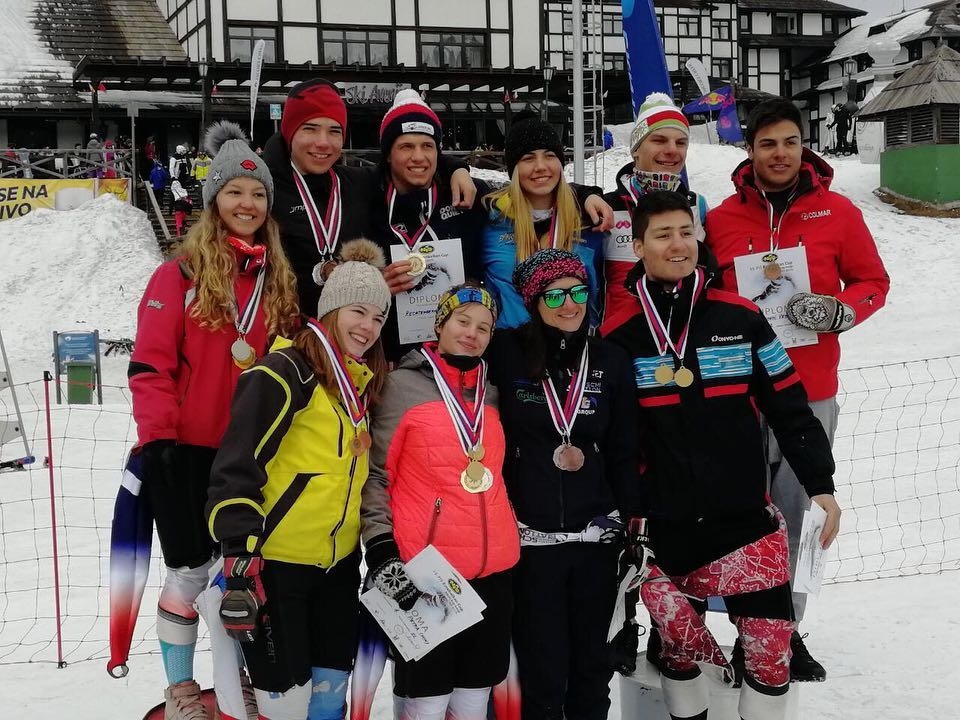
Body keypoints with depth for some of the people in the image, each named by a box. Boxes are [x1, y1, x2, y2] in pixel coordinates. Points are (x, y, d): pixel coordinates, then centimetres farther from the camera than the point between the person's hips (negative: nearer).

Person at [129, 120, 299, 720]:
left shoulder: (280, 280, 7)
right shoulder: (181, 275, -7)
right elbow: (150, 364, -10)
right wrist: (157, 437, -16)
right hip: (192, 451, -4)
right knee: (190, 572, 5)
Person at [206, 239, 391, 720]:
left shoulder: (362, 382, 11)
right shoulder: (286, 373, -14)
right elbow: (237, 467, -18)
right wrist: (240, 556, -23)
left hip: (338, 563, 8)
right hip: (274, 563, -7)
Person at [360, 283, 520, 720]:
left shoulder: (491, 393, 13)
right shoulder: (404, 384, -3)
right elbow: (376, 472, -3)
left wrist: (511, 536, 19)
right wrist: (382, 548, -12)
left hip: (493, 568, 5)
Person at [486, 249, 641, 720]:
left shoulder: (610, 361, 4)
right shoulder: (506, 354, -5)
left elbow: (623, 453, 7)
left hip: (596, 535, 3)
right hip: (529, 537, -2)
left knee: (592, 665, 13)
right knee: (543, 673, 2)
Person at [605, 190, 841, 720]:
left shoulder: (741, 318, -1)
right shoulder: (620, 336, -2)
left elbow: (789, 407, 3)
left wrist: (820, 484, 0)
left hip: (746, 517, 0)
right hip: (663, 526, 0)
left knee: (771, 643, 0)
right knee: (677, 641, 13)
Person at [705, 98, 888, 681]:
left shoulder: (837, 212, 1)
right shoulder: (721, 220, 2)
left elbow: (873, 281, 8)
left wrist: (839, 311, -11)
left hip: (812, 394, 0)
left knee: (794, 512, 7)